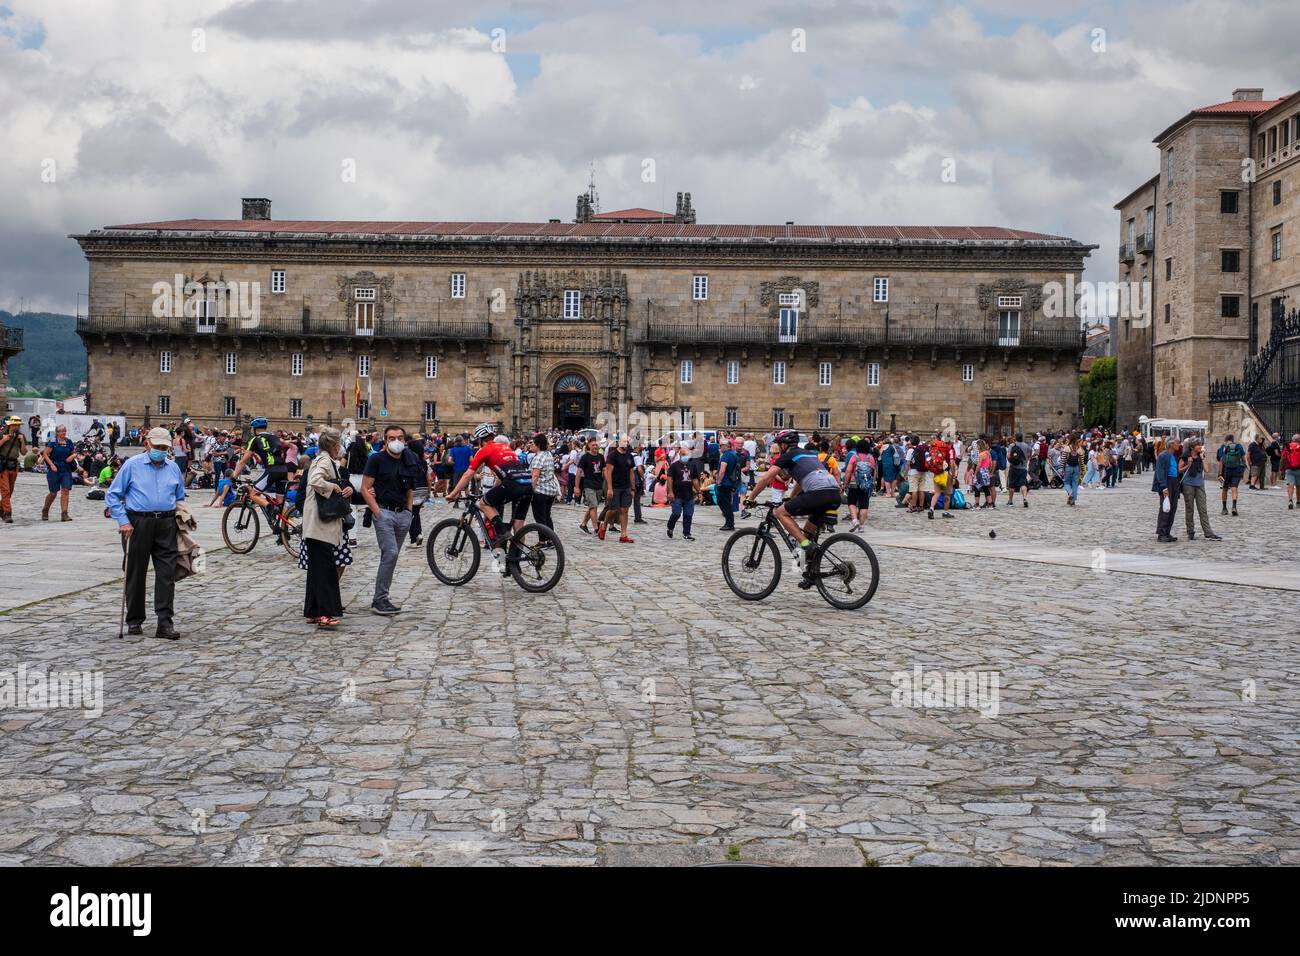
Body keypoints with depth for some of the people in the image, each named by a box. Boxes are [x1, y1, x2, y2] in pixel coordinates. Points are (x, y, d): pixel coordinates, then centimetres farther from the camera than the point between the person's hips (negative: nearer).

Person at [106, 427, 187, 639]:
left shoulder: (173, 468, 13)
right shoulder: (132, 465, 2)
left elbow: (180, 498, 24)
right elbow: (112, 495, 1)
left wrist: (180, 517, 11)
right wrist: (123, 522, -7)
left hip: (166, 525, 2)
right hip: (138, 523, -2)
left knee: (167, 573, -6)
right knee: (136, 573, 5)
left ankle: (165, 623, -6)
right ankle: (134, 620, 17)